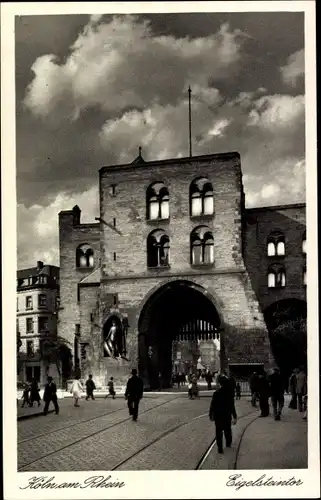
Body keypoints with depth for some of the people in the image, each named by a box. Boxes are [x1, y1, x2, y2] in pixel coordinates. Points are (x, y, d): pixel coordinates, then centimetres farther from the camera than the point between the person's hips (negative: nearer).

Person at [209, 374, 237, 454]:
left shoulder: (216, 393, -16)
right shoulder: (229, 393, -9)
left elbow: (212, 406, -10)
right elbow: (232, 406, -6)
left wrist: (211, 415, 2)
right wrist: (234, 417, 1)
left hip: (218, 416, -2)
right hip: (227, 416, 2)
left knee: (219, 432, 7)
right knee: (228, 430, 22)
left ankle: (220, 448, 6)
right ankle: (228, 444, 38)